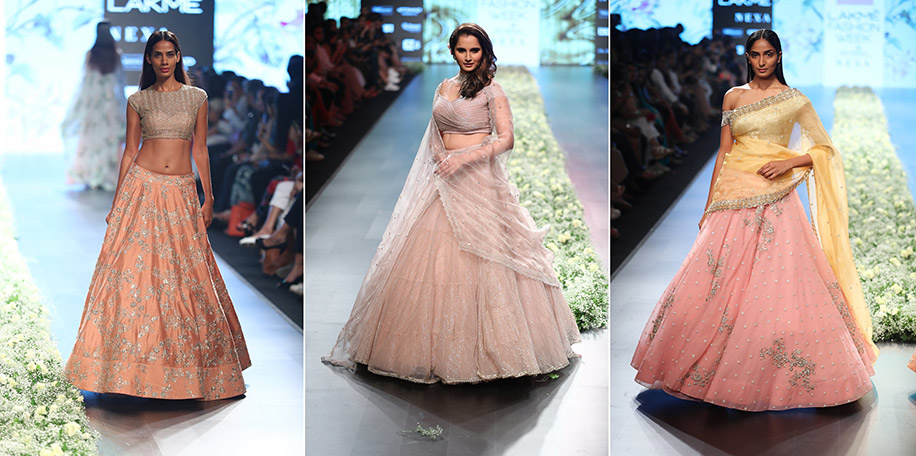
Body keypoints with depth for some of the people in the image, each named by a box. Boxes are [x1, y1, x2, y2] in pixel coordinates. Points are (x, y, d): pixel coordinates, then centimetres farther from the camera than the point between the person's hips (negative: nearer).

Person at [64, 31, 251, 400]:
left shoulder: (197, 97, 8)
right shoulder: (138, 101, 6)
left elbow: (200, 150, 10)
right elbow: (129, 152, 8)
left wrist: (209, 198, 6)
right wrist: (117, 203, 5)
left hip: (181, 193, 1)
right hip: (142, 187, 0)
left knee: (184, 276, 0)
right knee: (133, 270, -6)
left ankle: (185, 366, 12)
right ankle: (130, 363, 3)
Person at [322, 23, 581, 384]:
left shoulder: (491, 91, -2)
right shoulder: (443, 89, 15)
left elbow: (506, 139, -11)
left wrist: (465, 158, -23)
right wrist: (440, 157, -4)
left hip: (478, 181, -5)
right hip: (445, 181, 5)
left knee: (479, 257, -7)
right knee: (433, 259, 2)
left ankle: (483, 348, 2)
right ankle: (438, 346, 11)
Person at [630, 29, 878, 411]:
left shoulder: (795, 100, 3)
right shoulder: (733, 97, 11)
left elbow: (825, 149, 4)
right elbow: (724, 152, 12)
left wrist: (788, 163, -12)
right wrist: (709, 204, 9)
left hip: (774, 200, -3)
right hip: (734, 197, 3)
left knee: (778, 286, -7)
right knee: (714, 283, 1)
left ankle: (780, 378, 7)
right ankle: (711, 368, 16)